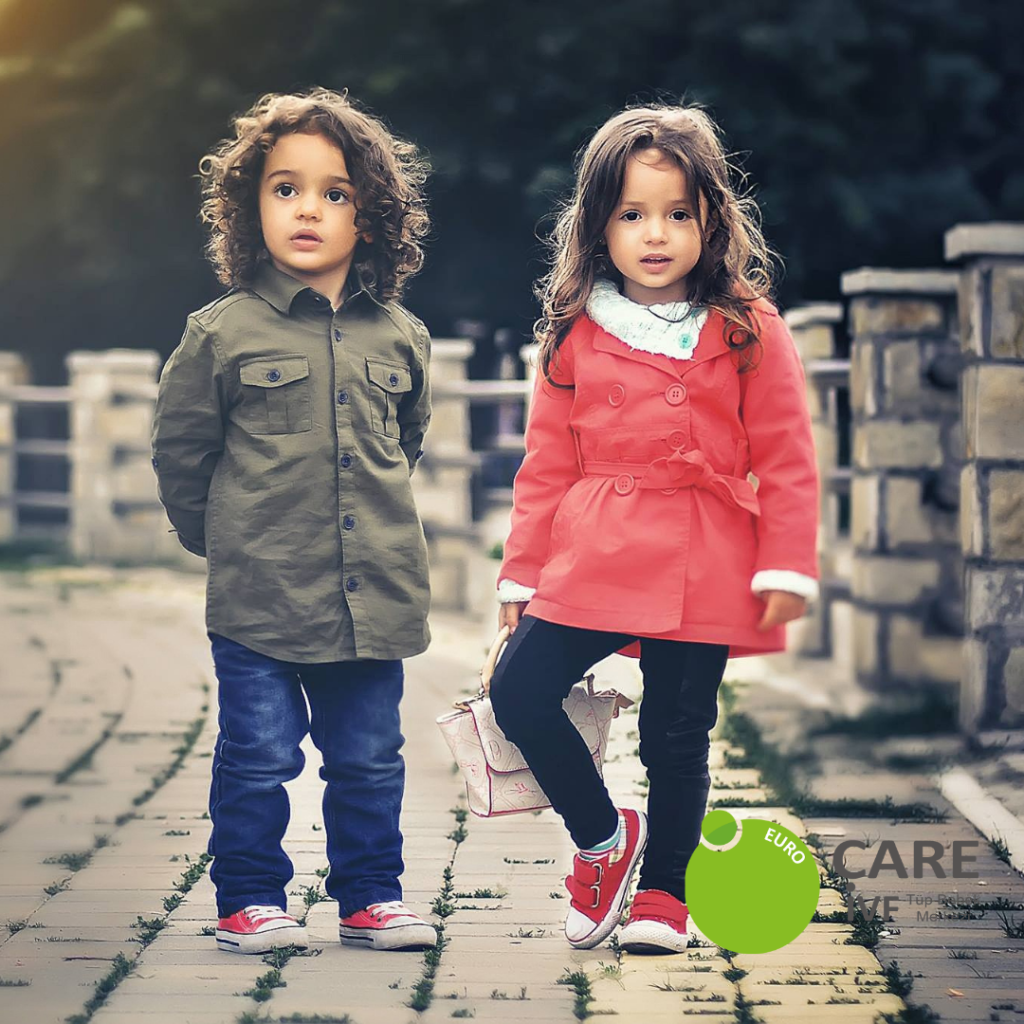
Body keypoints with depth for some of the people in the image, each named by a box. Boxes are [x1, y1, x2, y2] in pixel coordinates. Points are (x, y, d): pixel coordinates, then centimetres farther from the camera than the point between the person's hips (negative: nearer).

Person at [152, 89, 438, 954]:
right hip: (259, 596, -3)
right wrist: (227, 539, 8)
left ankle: (371, 896, 25)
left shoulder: (399, 338, 4)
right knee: (257, 760, 3)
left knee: (370, 762, 12)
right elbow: (179, 447, 3)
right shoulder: (223, 333, -6)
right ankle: (251, 900, 16)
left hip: (374, 593, 3)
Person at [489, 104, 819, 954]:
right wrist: (523, 572, 9)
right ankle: (604, 836, 14)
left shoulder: (748, 332, 0)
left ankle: (661, 893, 23)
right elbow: (547, 463, 10)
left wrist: (786, 566, -7)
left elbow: (786, 460, 0)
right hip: (591, 558, 2)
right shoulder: (576, 335, 6)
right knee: (519, 695, -9)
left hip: (701, 571, -2)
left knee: (677, 737, 4)